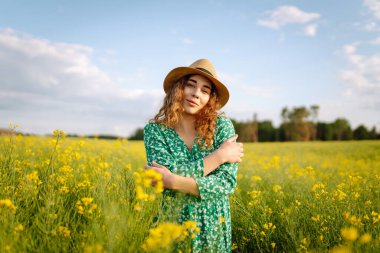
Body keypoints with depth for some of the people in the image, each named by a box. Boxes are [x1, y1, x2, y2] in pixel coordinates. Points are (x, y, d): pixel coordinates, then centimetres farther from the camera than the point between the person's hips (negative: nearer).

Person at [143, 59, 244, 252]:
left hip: (212, 227, 1)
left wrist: (174, 182, -26)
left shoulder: (222, 126, -8)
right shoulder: (154, 129, -7)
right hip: (170, 224, 0)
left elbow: (228, 182, -15)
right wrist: (220, 155, -17)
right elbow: (170, 174, -19)